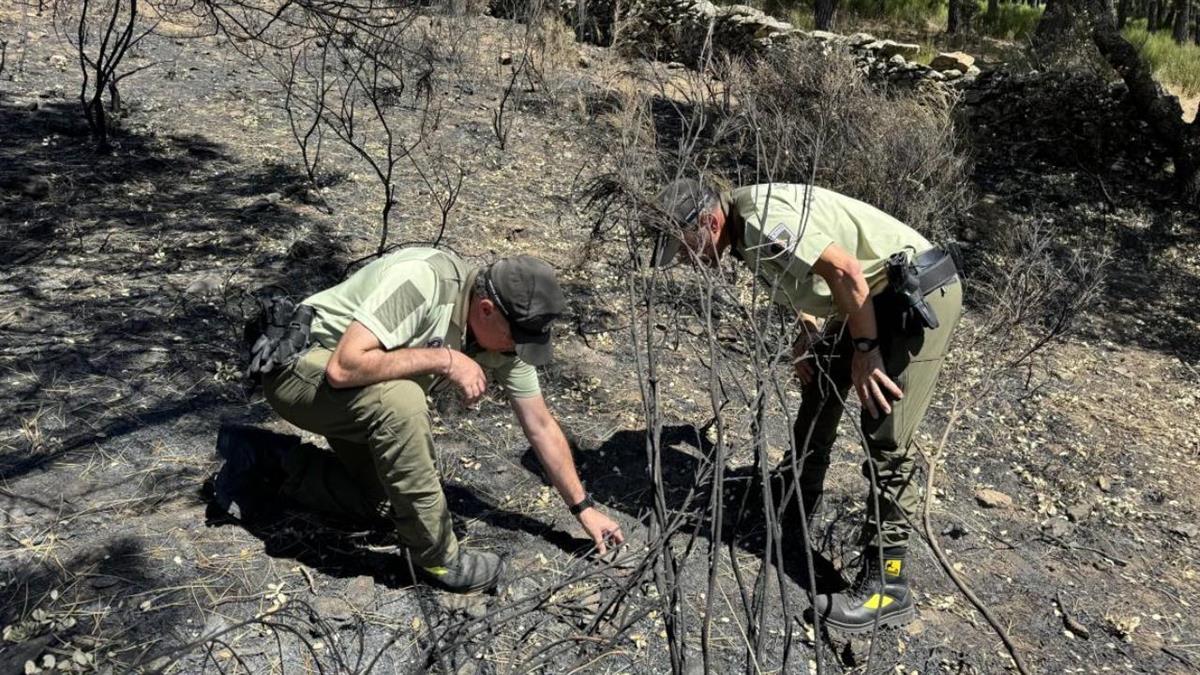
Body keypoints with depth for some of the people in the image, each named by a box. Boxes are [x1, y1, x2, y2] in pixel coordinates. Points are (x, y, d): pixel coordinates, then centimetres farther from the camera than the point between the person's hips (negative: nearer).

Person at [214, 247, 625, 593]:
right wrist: (444, 359, -34)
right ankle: (436, 556, -18)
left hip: (365, 395, 8)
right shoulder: (423, 281, -34)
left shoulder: (506, 334, -9)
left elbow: (541, 427, -1)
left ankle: (263, 465, 22)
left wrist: (584, 508, 2)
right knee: (401, 402, -35)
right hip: (302, 366, -8)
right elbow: (344, 367, -40)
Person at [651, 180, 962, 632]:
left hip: (920, 293, -10)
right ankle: (791, 513, 38)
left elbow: (845, 271, -30)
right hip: (877, 296, 10)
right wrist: (808, 336, 4)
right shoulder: (747, 231, 6)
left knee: (884, 439, -11)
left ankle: (886, 585, -2)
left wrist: (864, 352, -22)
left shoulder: (763, 222, -25)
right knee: (818, 387, 19)